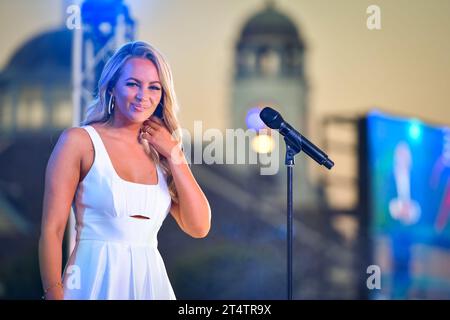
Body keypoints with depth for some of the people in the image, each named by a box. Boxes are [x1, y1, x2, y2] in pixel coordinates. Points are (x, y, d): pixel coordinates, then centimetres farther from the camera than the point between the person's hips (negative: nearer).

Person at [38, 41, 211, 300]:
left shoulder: (159, 152, 8)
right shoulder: (79, 141, -5)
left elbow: (199, 227, 1)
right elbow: (52, 230, -8)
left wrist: (174, 156, -3)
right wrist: (55, 294, -15)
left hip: (152, 282, 4)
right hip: (96, 282, -4)